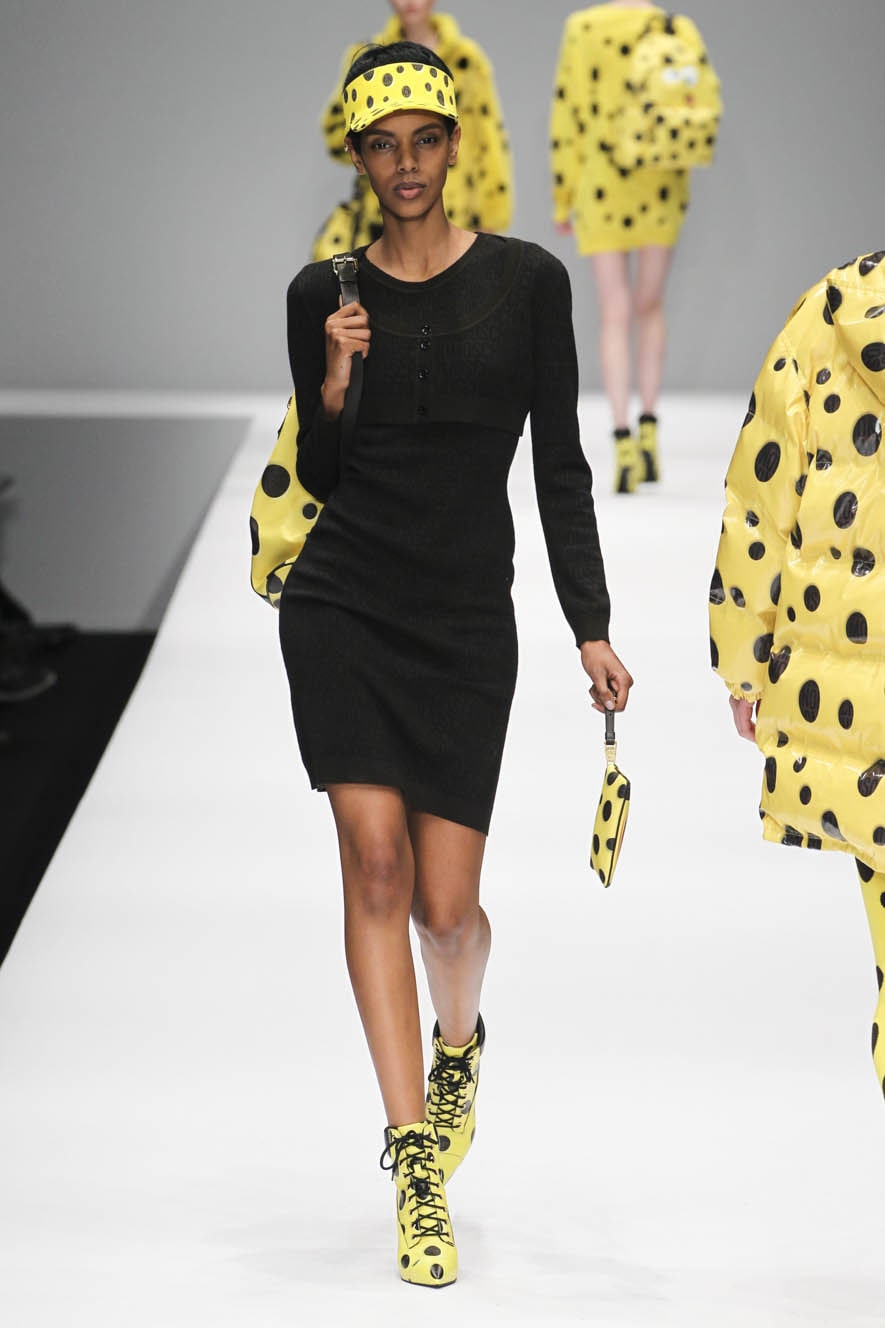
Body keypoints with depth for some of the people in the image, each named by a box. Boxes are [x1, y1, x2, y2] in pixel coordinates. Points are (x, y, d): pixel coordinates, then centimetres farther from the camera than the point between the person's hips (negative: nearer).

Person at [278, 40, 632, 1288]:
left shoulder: (526, 282, 3)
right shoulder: (324, 294, 5)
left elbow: (560, 468, 5)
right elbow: (316, 478, 10)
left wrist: (593, 628, 1)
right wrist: (333, 386, -9)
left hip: (466, 618, 0)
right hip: (342, 602, 0)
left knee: (446, 903, -2)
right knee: (377, 862, -12)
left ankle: (458, 1043, 35)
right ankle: (416, 1160, -6)